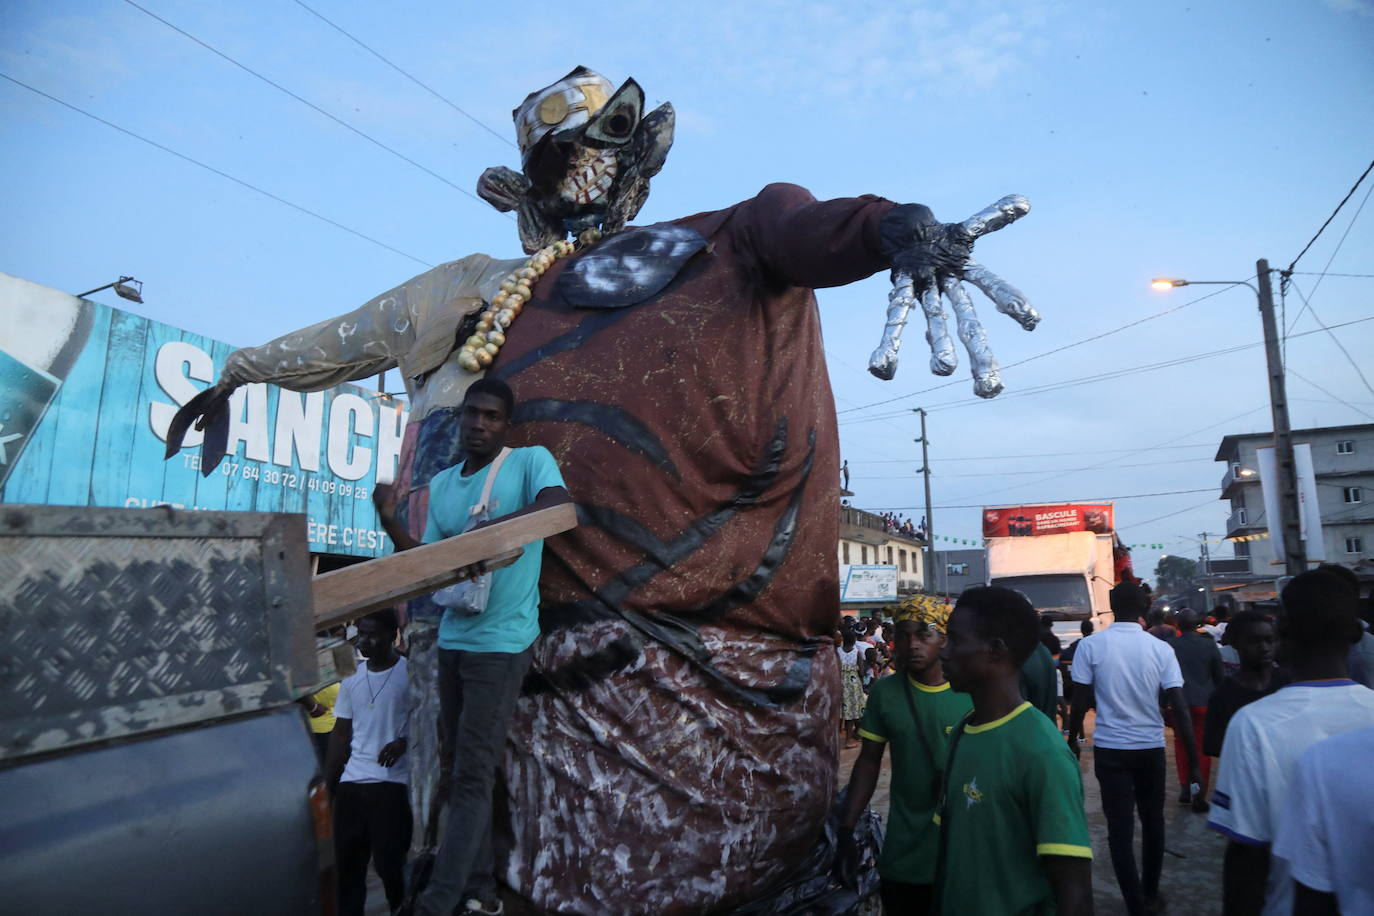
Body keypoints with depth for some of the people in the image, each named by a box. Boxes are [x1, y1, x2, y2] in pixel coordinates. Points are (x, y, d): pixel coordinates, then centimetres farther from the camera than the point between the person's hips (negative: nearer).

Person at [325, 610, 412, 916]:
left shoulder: (410, 673, -6)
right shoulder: (352, 678, 9)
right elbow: (341, 735, 13)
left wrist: (403, 742, -21)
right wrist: (327, 784, 9)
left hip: (393, 783, -5)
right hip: (351, 782, 5)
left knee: (389, 862, 0)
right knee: (346, 860, 8)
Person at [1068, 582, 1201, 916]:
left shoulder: (1090, 645, -9)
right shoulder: (1160, 648, -6)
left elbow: (1081, 702, -7)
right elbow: (1179, 708, -7)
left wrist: (1072, 739, 8)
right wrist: (1192, 761, -1)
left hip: (1110, 748, -2)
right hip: (1151, 747, 2)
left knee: (1120, 827, 5)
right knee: (1152, 821, 20)